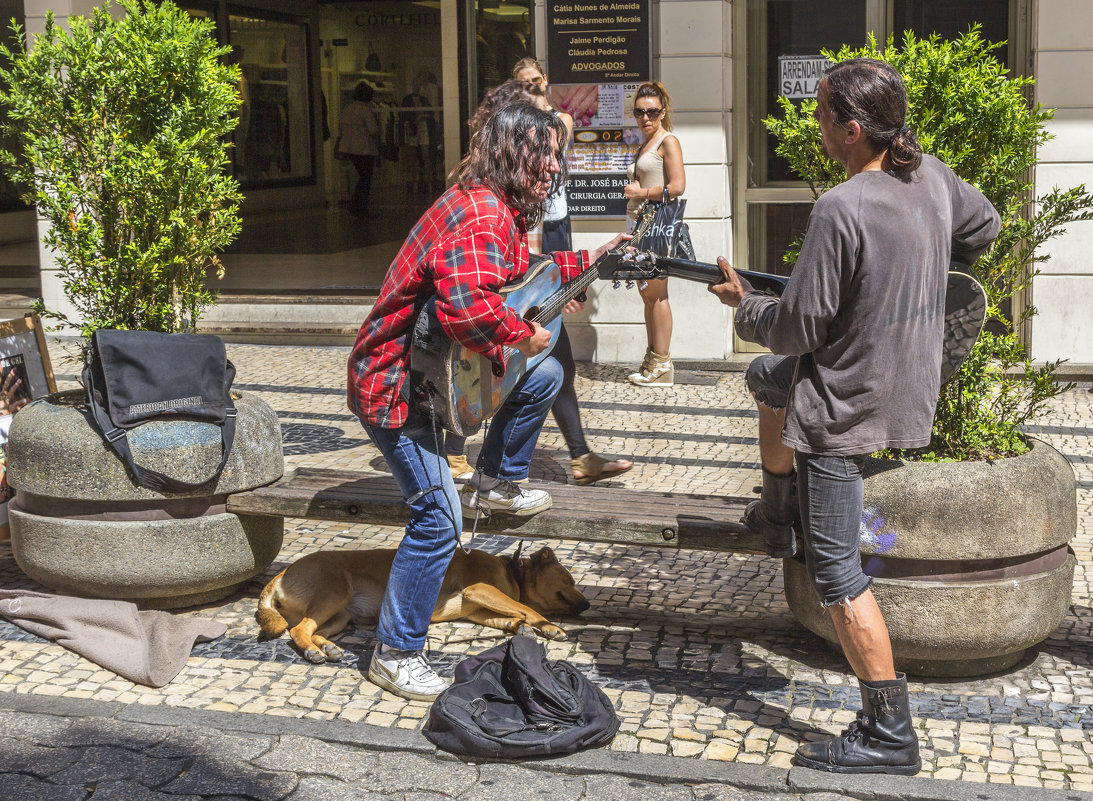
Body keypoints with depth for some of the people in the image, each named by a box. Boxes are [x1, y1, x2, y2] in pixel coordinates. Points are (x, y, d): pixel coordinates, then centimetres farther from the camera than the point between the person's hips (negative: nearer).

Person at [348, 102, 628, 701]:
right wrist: (522, 336, -23)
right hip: (395, 386, -10)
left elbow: (523, 270, 28)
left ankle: (498, 484, 26)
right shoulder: (483, 215, -25)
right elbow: (468, 303, -40)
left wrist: (592, 258, 27)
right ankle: (395, 654, 1)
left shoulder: (500, 211, 10)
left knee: (546, 375, 17)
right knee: (439, 520, -11)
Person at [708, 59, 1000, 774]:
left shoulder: (842, 209, -27)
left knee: (837, 571, -1)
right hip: (911, 379, 9)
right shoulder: (931, 175, -2)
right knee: (768, 380, 34)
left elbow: (798, 326, -22)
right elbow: (984, 226, 19)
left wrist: (744, 302, -1)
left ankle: (889, 735, 3)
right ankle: (777, 515, 46)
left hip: (849, 401, -9)